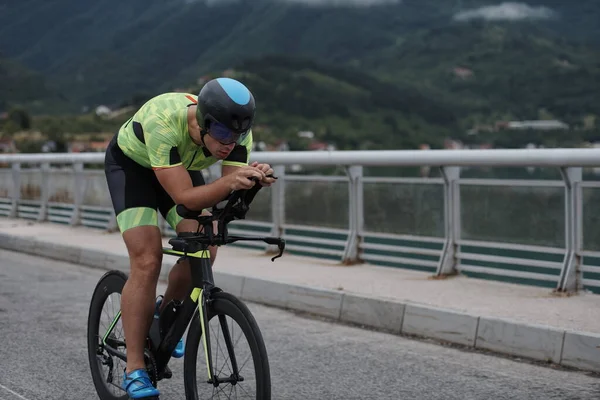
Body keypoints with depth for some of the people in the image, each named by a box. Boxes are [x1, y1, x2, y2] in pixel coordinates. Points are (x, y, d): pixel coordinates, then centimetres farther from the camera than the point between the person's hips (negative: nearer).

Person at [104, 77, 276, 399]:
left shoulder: (237, 133, -28)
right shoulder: (164, 122, -42)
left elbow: (228, 196, -25)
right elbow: (184, 197, -42)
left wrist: (252, 181, -46)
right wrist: (230, 181, -58)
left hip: (181, 165, 5)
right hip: (131, 163, -5)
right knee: (147, 261, -18)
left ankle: (165, 311, 18)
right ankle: (134, 370, -11)